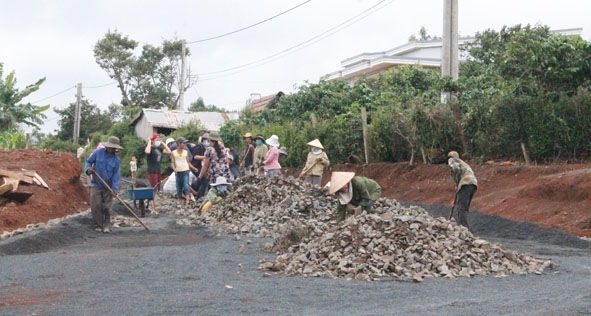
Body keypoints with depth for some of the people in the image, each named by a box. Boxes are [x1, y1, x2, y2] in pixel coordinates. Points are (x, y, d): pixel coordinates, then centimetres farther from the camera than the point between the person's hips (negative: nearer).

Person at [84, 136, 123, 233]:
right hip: (96, 185, 0)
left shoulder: (116, 159, -4)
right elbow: (88, 161, 5)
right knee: (96, 205, -3)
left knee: (107, 207, 2)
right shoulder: (98, 152, -4)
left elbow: (116, 175, -6)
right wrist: (88, 168, -18)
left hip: (108, 186, 0)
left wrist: (114, 189, -15)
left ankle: (106, 225, 14)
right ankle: (99, 225, 10)